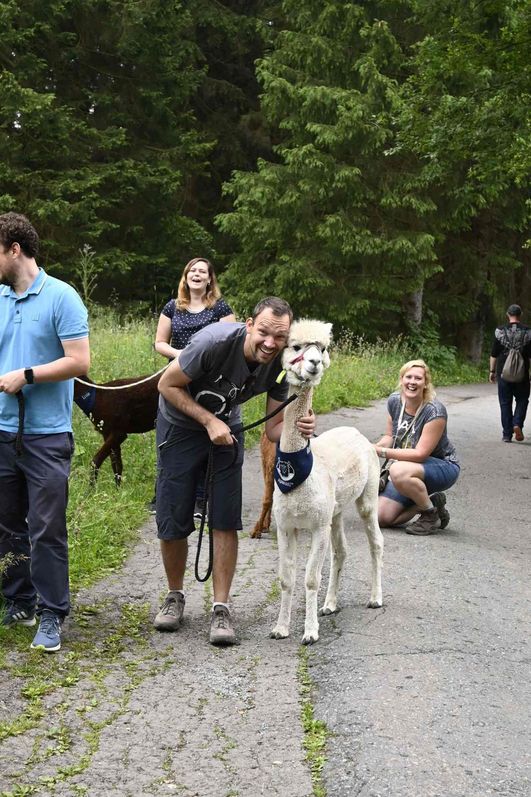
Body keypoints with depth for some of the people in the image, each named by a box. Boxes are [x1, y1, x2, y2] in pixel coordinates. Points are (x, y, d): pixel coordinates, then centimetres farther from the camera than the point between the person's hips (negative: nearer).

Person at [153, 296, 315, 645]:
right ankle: (175, 596, 21)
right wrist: (209, 421, -25)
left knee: (226, 520, -6)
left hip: (226, 427, 3)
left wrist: (299, 428, -33)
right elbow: (168, 384, -20)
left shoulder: (279, 365, -18)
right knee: (173, 521, -1)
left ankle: (221, 607, 2)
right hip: (181, 426, -3)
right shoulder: (216, 342, -33)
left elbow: (273, 427, -11)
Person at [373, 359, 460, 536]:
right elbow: (390, 436, 6)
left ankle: (431, 514, -13)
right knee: (381, 517, -8)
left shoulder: (435, 412, -25)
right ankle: (430, 501, 14)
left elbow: (420, 453, -27)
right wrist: (374, 447, -15)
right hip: (408, 467, 7)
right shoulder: (394, 401, -6)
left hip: (442, 467, -7)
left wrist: (383, 452, -30)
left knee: (399, 471, -38)